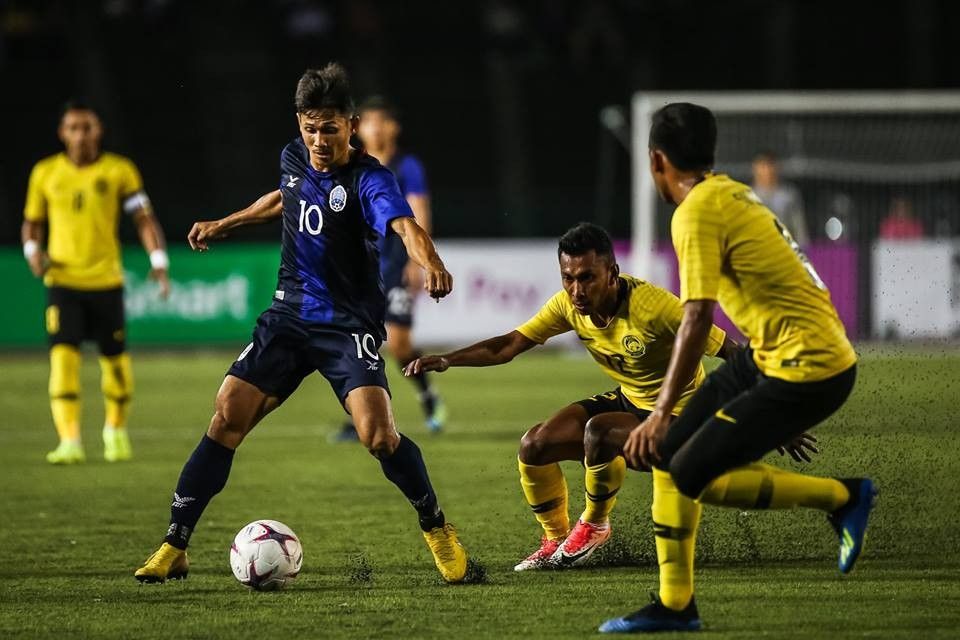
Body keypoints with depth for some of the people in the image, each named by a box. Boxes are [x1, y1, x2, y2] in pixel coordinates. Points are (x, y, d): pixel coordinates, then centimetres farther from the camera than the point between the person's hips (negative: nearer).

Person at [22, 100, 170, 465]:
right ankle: (69, 443, -19)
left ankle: (115, 432, 31)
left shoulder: (119, 171, 0)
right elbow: (32, 222, 16)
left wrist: (158, 261, -15)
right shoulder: (45, 173, 5)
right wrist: (32, 250, -4)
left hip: (106, 281, 0)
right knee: (63, 356, -16)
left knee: (114, 359, 6)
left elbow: (144, 219, -1)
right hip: (62, 281, 0)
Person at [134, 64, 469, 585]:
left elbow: (404, 225, -39)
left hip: (349, 326, -5)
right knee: (227, 417, -7)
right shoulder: (294, 158, 1)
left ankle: (437, 530, 4)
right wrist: (224, 225, 32)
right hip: (290, 316, 5)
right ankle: (173, 549, 0)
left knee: (377, 434, -22)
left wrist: (430, 262, -59)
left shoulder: (368, 179, -18)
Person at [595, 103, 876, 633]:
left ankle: (844, 496, 1)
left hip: (807, 368, -10)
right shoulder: (730, 192, 13)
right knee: (669, 451, 9)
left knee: (692, 476, -11)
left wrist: (661, 413, -20)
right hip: (768, 355, 10)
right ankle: (674, 604, 14)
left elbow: (697, 319, -22)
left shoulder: (697, 212, -15)